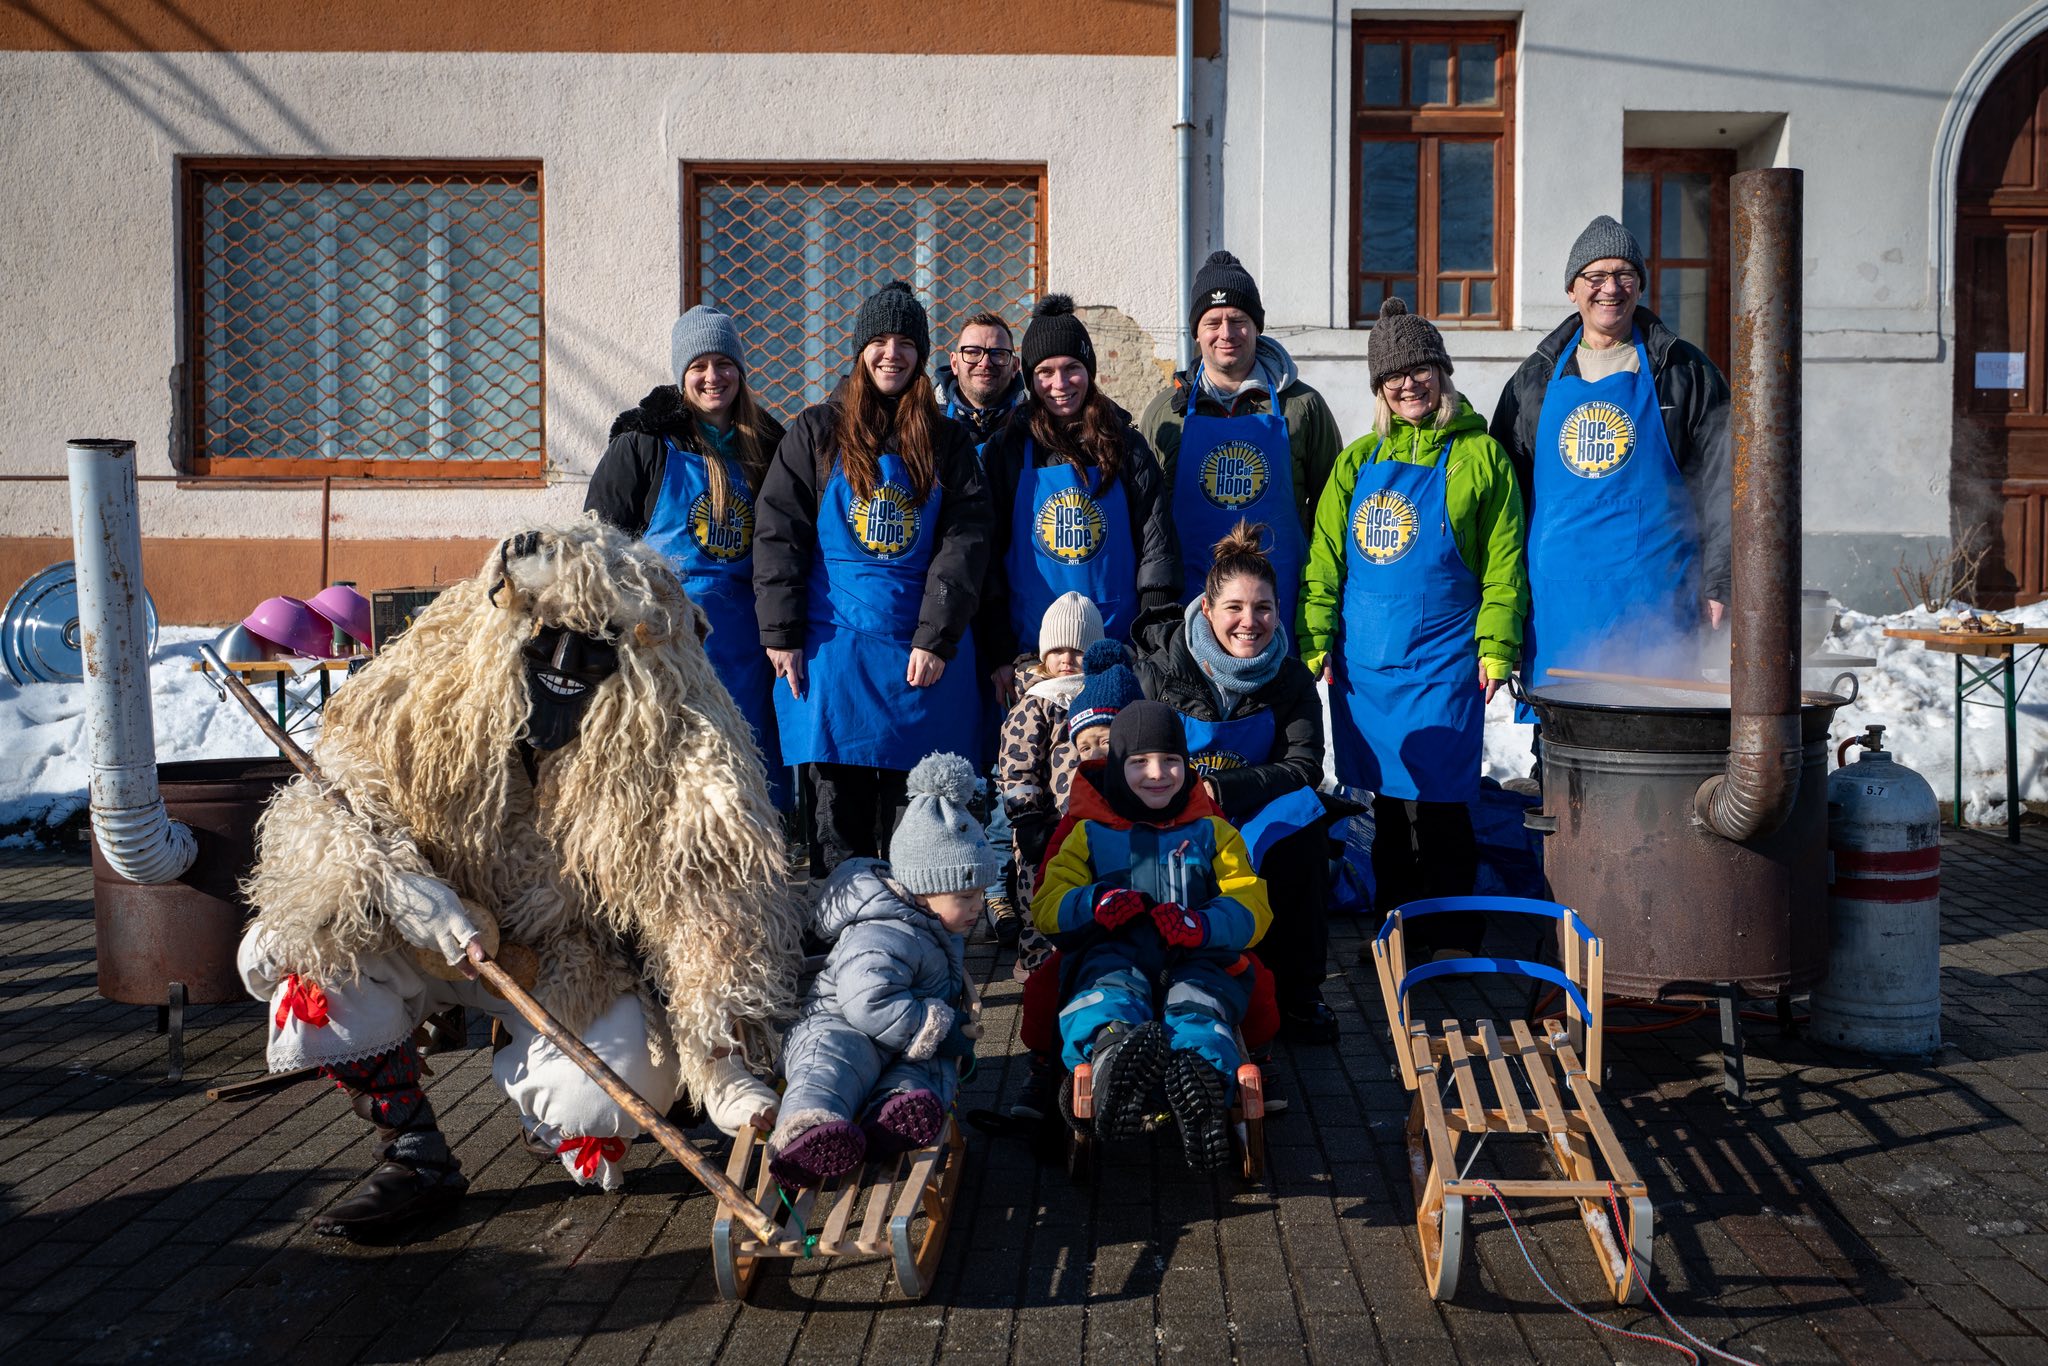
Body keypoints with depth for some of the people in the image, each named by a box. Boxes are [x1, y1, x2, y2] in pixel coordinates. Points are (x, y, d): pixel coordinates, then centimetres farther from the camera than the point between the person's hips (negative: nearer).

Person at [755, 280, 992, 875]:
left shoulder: (946, 439, 10)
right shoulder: (817, 431, 8)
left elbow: (965, 540, 2)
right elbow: (779, 532, 4)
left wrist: (936, 638, -9)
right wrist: (781, 634, -5)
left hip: (924, 649, 1)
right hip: (832, 646, -1)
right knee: (838, 811, 1)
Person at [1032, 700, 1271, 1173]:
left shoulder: (1212, 832, 24)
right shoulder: (1089, 834, 23)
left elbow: (1253, 908, 12)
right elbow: (1046, 908, 15)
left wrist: (1202, 924, -12)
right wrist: (1094, 903, -9)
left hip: (1196, 959, 0)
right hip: (1113, 953, 0)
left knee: (1197, 1010, -37)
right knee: (1106, 998, -39)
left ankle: (1201, 1076, -70)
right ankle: (1116, 1045, -73)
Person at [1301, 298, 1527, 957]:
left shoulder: (1478, 454, 2)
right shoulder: (1360, 460, 11)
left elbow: (1503, 563, 0)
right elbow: (1324, 558, 10)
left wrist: (1496, 648, -7)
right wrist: (1315, 642, 2)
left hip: (1442, 660, -4)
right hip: (1364, 660, 4)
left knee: (1440, 803, -2)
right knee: (1385, 801, 12)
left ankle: (1452, 942, 12)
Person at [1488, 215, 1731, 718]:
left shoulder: (1685, 372, 6)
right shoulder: (1536, 380, 12)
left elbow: (1720, 486, 5)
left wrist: (1715, 586, -2)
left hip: (1654, 596, -2)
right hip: (1558, 597, 2)